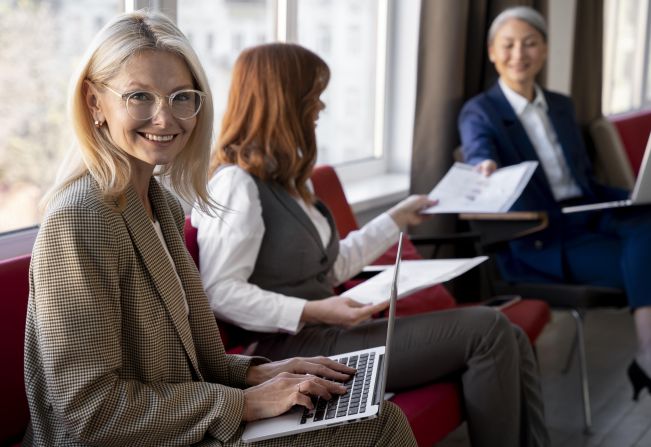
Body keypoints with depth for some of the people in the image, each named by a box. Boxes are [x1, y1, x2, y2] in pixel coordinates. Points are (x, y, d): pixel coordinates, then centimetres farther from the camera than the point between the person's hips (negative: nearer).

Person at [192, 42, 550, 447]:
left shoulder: (281, 178, 18)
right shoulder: (236, 184, -12)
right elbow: (219, 292, -20)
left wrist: (398, 218, 26)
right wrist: (313, 312, -25)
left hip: (326, 332, 9)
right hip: (295, 346, -9)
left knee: (509, 338, -4)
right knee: (487, 331, -16)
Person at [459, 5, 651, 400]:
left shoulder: (562, 106, 19)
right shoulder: (479, 112, 0)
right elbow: (479, 156, -22)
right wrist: (485, 170, -48)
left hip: (587, 218, 5)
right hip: (539, 241, -5)